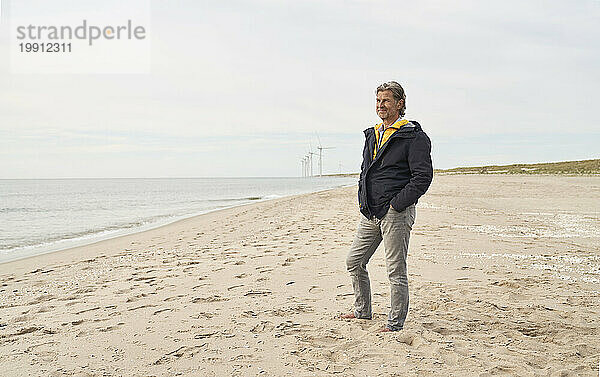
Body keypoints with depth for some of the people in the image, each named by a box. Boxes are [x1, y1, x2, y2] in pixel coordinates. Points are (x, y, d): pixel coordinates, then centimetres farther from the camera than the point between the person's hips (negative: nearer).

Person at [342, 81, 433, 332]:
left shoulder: (413, 137, -7)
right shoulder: (373, 135, 17)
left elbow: (423, 177, -14)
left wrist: (396, 203, -16)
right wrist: (363, 200, 12)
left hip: (396, 212, -8)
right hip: (370, 213, 8)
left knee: (396, 270, -2)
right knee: (354, 262, 13)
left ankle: (396, 323, 10)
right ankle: (362, 311, 30)